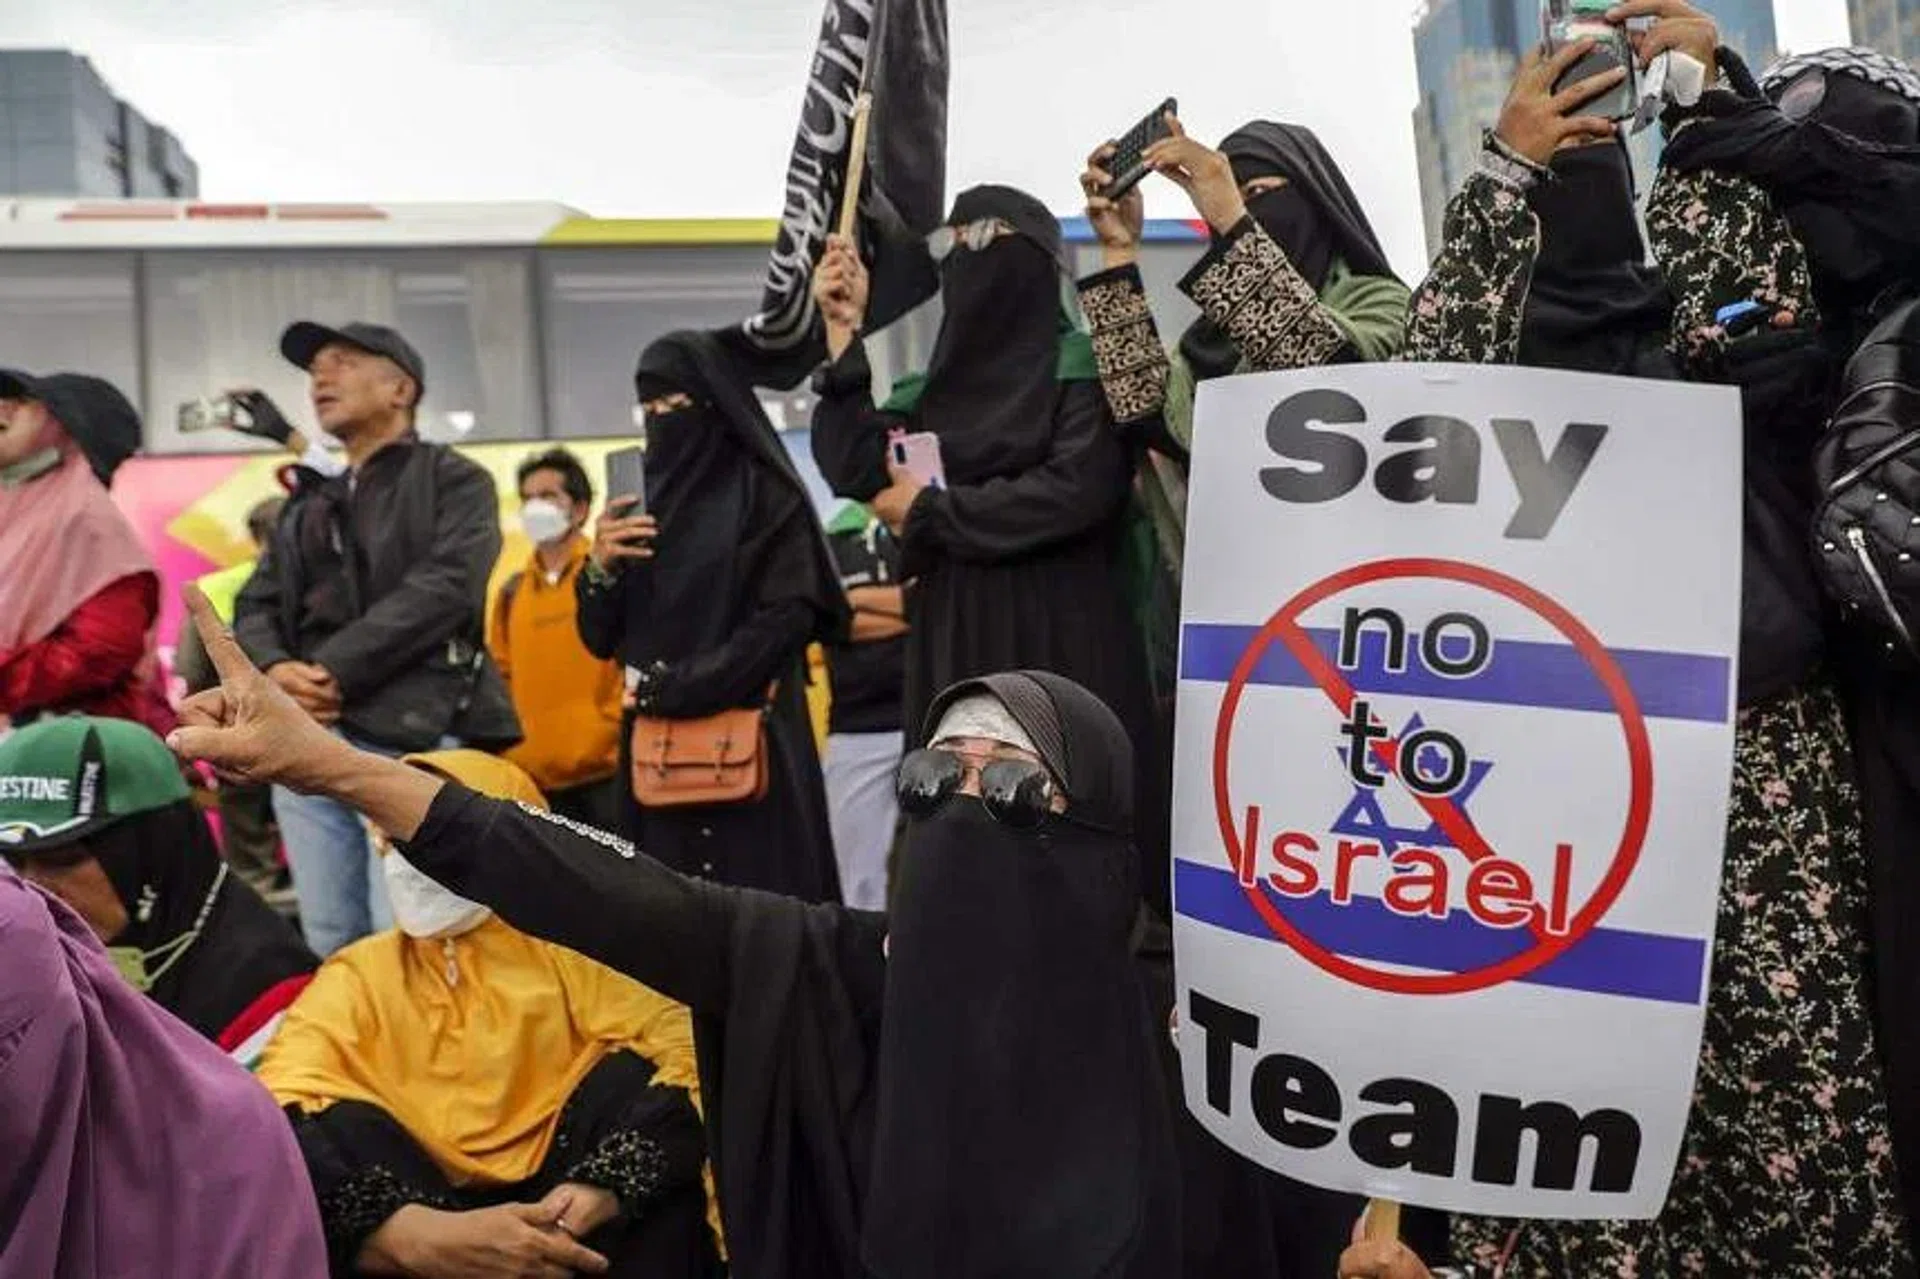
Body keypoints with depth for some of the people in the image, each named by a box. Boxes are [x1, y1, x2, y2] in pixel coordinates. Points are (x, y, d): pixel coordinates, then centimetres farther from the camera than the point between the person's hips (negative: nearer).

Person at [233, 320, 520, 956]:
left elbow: (446, 587, -11)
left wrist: (333, 670, -12)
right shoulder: (308, 502, 25)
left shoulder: (453, 479, 5)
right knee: (329, 946, 8)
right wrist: (274, 670, -5)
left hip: (413, 741, -6)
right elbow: (256, 604, 18)